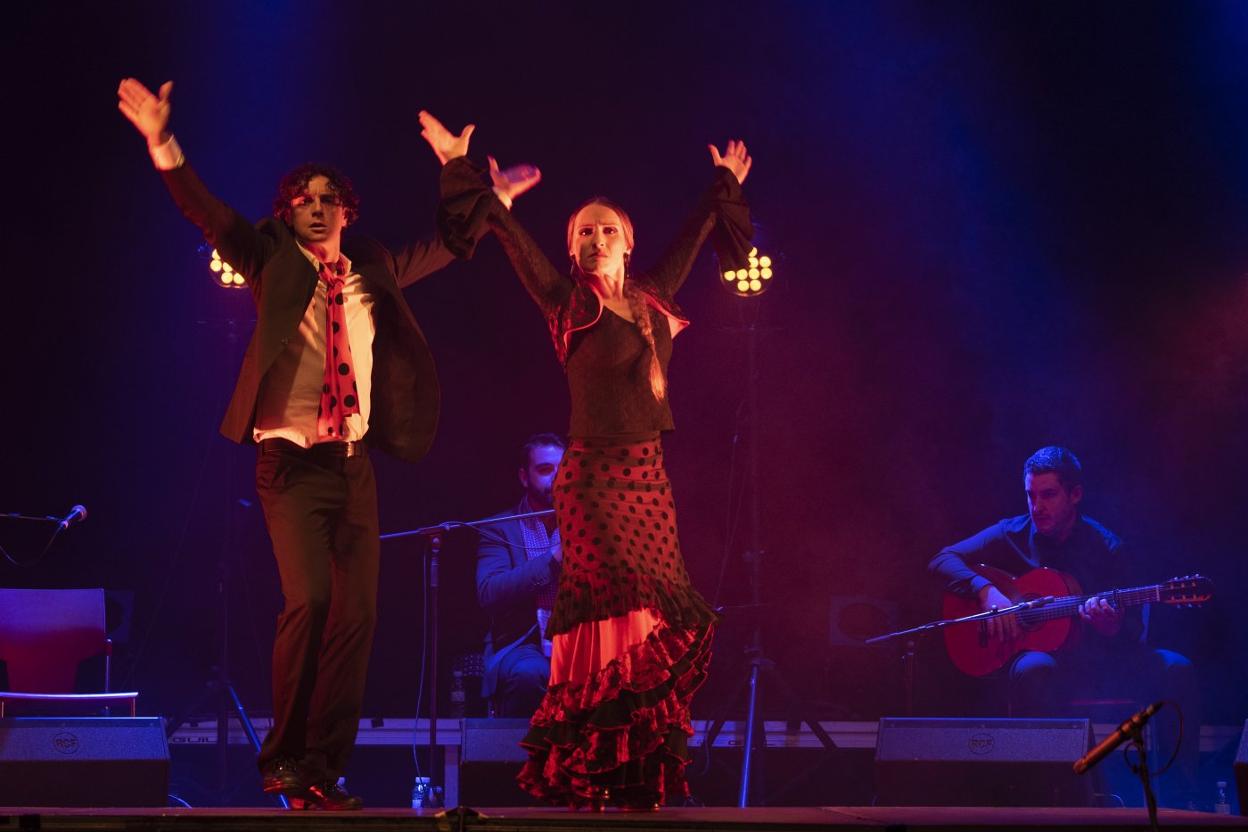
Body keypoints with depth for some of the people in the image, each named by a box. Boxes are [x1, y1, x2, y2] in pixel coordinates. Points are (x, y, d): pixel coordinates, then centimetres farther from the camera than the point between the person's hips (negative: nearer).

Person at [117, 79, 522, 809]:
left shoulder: (371, 269, 13)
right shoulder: (274, 261, 3)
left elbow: (445, 249, 29)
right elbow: (208, 215, -9)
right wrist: (163, 145, -22)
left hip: (354, 462, 5)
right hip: (293, 460, -4)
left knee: (357, 614, 0)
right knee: (309, 598, -19)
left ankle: (325, 769, 9)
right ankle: (285, 756, -4)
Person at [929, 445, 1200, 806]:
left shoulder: (1107, 547, 3)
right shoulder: (1013, 536, 2)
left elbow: (1136, 628, 2)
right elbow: (942, 561, -1)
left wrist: (1111, 626, -23)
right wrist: (986, 591, -19)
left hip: (1102, 665, 2)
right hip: (1042, 654, -2)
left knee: (1175, 669, -24)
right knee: (1034, 669, -39)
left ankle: (1178, 799, -18)